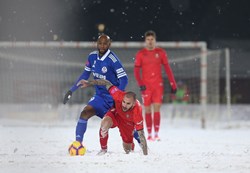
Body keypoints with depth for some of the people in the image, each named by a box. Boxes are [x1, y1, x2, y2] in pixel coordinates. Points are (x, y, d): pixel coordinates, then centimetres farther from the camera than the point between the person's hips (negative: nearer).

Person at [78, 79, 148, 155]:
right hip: (116, 113, 0)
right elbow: (107, 84, -23)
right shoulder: (119, 95, -39)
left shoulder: (137, 112, -41)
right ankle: (103, 149, -13)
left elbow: (141, 134, -34)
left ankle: (130, 145, 47)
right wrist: (88, 83, -22)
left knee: (128, 150, 7)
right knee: (105, 123, -35)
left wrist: (145, 154, -32)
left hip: (128, 122, 0)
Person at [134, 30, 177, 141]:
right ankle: (149, 134, 7)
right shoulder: (140, 54, 2)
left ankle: (156, 134, -8)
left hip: (158, 85, 0)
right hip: (146, 86, 0)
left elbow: (167, 69, 7)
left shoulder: (161, 53, 4)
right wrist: (140, 84, -13)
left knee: (157, 109, -8)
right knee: (147, 110, 1)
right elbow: (136, 70, 1)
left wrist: (173, 84, 4)